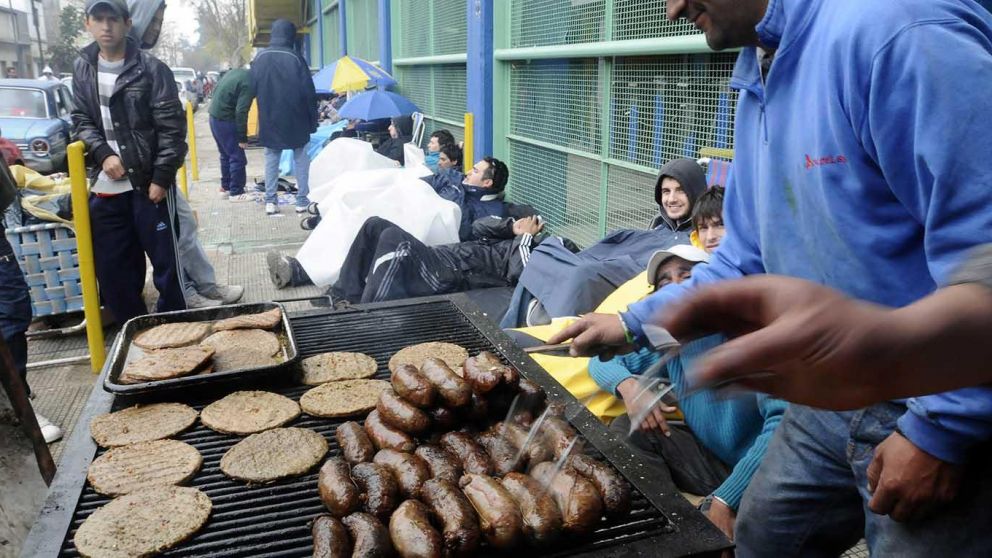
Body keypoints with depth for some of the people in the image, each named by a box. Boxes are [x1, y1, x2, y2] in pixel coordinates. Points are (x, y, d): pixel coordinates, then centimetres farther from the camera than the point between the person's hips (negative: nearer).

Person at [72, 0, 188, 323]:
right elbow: (82, 120, 12)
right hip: (106, 187, 5)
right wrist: (104, 154, -7)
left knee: (165, 262, 4)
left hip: (149, 183, -5)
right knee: (112, 268, 11)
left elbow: (172, 128, -8)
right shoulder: (83, 69, 9)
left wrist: (161, 178, -13)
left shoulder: (151, 69, -6)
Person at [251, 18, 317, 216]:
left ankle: (270, 201, 7)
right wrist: (313, 120, -2)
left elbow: (253, 89, 7)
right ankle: (303, 200, 6)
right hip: (295, 119, -3)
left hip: (268, 120, 3)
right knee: (300, 157, 8)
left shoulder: (259, 58, 1)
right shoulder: (295, 58, -10)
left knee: (271, 158, 11)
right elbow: (308, 92, -9)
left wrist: (266, 110, 16)